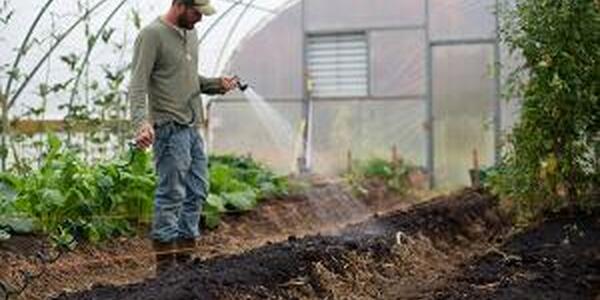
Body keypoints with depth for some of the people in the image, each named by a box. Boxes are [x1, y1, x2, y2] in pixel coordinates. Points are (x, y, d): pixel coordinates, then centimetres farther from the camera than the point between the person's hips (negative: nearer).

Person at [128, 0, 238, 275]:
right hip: (170, 128, -9)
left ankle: (185, 258, 19)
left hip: (193, 128, 9)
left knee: (197, 193, 11)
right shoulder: (152, 35, -11)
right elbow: (138, 85, -17)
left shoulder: (190, 33, 16)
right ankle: (165, 263, 2)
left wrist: (216, 84, 7)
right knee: (171, 195, -6)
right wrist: (142, 123, -31)